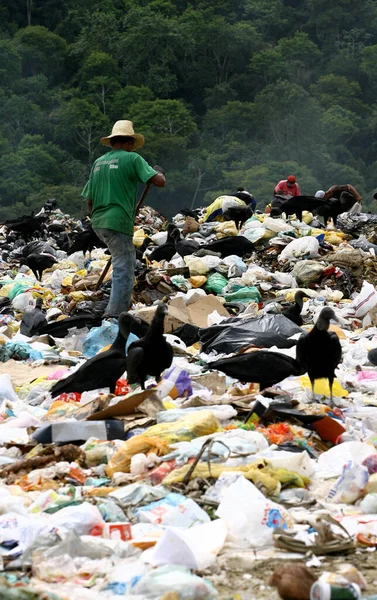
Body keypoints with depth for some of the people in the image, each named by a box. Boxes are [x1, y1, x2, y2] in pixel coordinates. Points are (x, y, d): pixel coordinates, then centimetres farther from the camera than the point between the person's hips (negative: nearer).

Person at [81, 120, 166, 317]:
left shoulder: (98, 162, 16)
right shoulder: (132, 159, -3)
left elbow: (89, 200, 19)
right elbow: (159, 182, -10)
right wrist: (159, 172, 11)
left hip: (98, 222, 8)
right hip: (118, 223, -8)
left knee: (126, 262, 25)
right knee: (123, 273, -4)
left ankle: (123, 305, 27)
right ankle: (113, 316, -10)